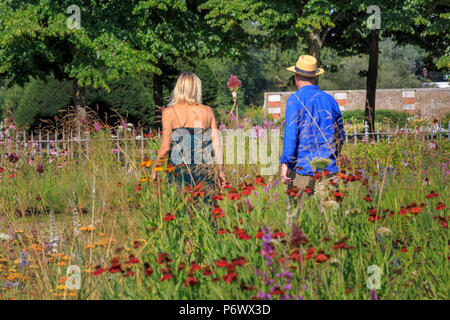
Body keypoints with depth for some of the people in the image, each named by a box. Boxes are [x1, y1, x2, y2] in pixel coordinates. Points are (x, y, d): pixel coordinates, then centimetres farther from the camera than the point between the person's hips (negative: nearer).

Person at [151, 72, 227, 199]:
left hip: (179, 169, -2)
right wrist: (221, 171, 15)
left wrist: (155, 168, 7)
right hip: (205, 170, 2)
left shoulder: (169, 112, -2)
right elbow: (217, 143, 6)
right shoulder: (207, 111, 5)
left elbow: (165, 147, -6)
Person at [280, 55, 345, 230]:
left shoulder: (295, 99, -4)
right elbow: (340, 135, 20)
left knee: (295, 214, -2)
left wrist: (285, 163, -11)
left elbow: (291, 133, -12)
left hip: (302, 168, -5)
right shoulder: (330, 100, 12)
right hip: (328, 170, 5)